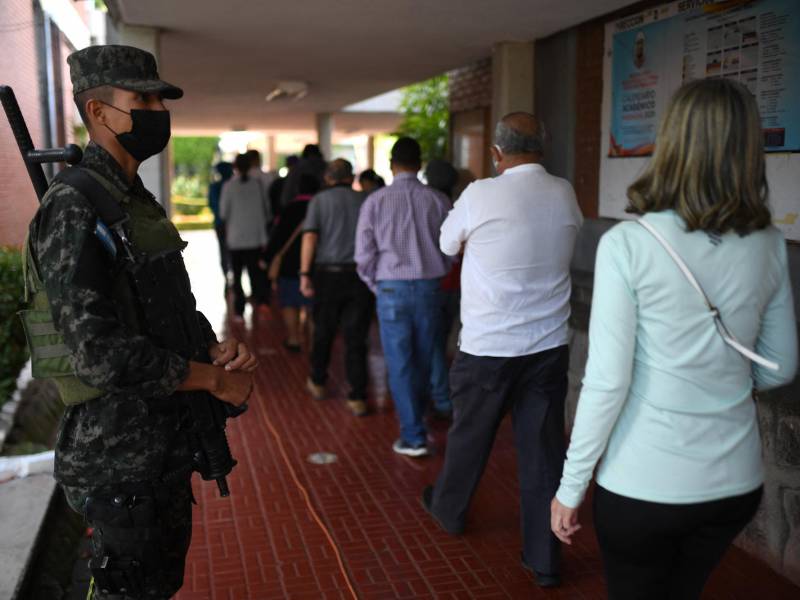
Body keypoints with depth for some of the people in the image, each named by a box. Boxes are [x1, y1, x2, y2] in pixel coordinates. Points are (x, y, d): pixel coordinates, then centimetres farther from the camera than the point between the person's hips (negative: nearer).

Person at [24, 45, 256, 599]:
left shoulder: (140, 202, 10)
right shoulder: (74, 208, -20)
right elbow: (100, 353, -28)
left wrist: (217, 350, -4)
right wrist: (215, 379, -18)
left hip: (169, 437, 9)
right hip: (117, 447, -9)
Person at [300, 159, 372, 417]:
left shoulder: (320, 200, 1)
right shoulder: (364, 200, 4)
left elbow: (310, 236, -10)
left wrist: (305, 274, -10)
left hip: (328, 272, 0)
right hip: (360, 274, 0)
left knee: (324, 331, 17)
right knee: (356, 337, 5)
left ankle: (317, 382, 35)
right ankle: (357, 398, 6)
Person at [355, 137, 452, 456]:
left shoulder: (376, 201, -5)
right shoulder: (438, 200, -3)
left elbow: (364, 255, -4)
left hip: (392, 289, -2)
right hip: (430, 288, 2)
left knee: (400, 364, 6)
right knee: (423, 360, 18)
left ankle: (413, 437, 7)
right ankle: (415, 420, 37)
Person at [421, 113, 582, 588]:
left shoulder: (481, 195, -11)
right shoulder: (565, 194, 0)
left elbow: (448, 244, 4)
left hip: (487, 347, -3)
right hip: (550, 346, 3)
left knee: (470, 435, 17)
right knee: (544, 448, 9)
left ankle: (449, 510, 42)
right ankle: (544, 558, 19)